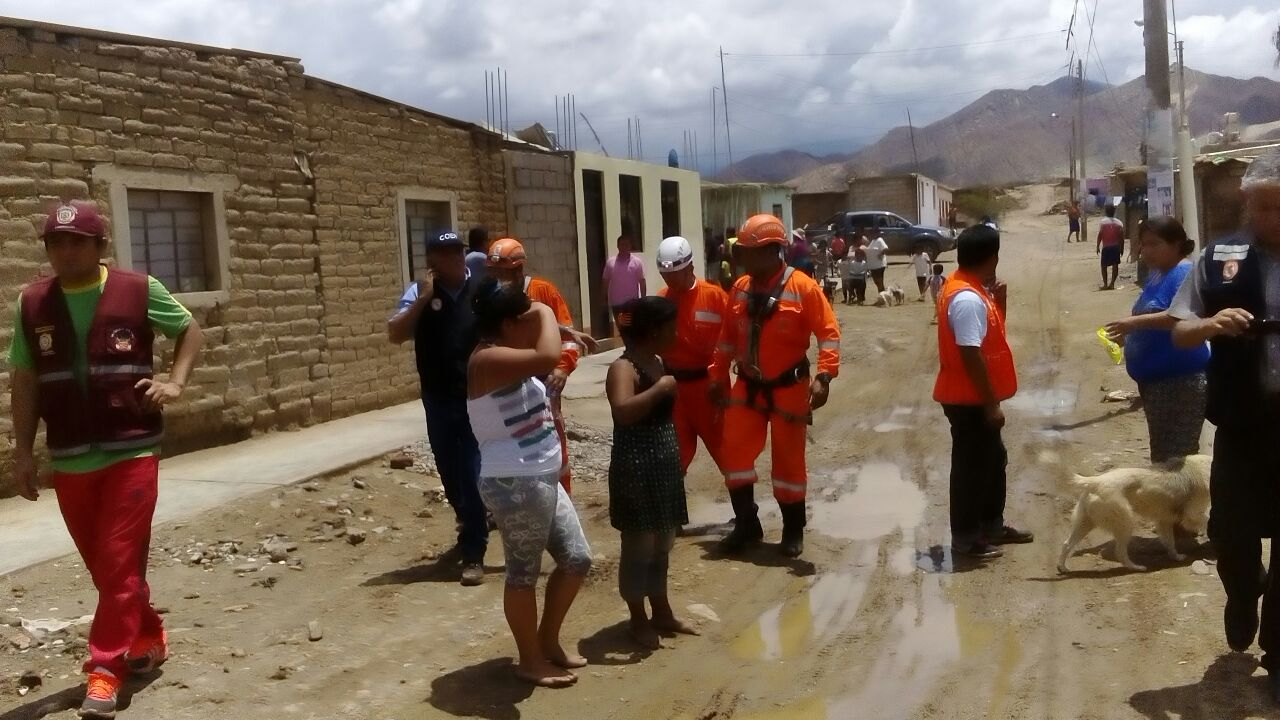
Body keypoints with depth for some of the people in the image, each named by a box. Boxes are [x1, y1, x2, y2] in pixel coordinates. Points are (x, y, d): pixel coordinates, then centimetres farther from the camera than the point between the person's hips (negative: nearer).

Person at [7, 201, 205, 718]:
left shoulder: (139, 290, -4)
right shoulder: (31, 304, 3)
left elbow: (190, 330, 11)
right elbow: (24, 380, 9)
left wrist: (175, 383, -4)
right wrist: (23, 450, 7)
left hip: (132, 448, -3)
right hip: (69, 459, 3)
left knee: (120, 560, -4)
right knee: (101, 564, 13)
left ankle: (105, 671, 2)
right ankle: (149, 638, 33)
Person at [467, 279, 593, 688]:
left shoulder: (510, 362, 16)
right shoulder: (489, 360, -18)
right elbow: (548, 358, -32)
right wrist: (546, 314, -19)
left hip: (542, 479, 11)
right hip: (514, 484, -11)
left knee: (577, 559, 16)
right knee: (525, 572, 4)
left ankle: (548, 641, 32)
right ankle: (530, 660, 21)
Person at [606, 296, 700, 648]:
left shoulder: (657, 363, 11)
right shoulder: (623, 368, -17)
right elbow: (623, 411, -35)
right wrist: (660, 389, -28)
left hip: (663, 467, 9)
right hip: (636, 470, -9)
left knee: (662, 545, 17)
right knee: (639, 546, 1)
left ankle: (661, 612, 29)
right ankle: (639, 620, 13)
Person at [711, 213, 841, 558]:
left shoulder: (803, 287, -14)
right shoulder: (741, 289, 3)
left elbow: (829, 333, -16)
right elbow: (728, 337, 13)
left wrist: (824, 376, -27)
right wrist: (717, 376, 14)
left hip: (788, 389, -5)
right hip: (748, 388, 5)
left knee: (788, 461, 6)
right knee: (735, 453, 2)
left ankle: (793, 530, 23)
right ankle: (746, 525, 17)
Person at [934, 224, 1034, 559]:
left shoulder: (970, 289, 8)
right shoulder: (968, 299, -24)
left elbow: (988, 334, 18)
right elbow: (971, 356, -26)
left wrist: (998, 302, 2)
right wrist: (992, 404, -22)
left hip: (976, 397, 10)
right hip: (969, 400, -10)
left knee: (992, 459, 20)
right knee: (971, 466, 1)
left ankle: (992, 525, 34)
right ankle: (965, 537, 13)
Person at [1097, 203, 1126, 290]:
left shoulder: (1103, 222, -9)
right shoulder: (1119, 223, 0)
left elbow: (1100, 235, -11)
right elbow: (1122, 237, 0)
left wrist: (1098, 246, -2)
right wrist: (1122, 248, 8)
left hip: (1106, 247, -2)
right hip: (1116, 247, 2)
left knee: (1104, 266, 8)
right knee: (1115, 265, 8)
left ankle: (1105, 284, 2)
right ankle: (1112, 284, 4)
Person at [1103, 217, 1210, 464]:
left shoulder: (1184, 273, -15)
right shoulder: (1158, 274, 16)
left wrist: (1137, 321, -32)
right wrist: (1129, 331, 10)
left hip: (1181, 380, -11)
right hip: (1155, 379, 11)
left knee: (1176, 459, -9)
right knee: (1162, 454, 20)